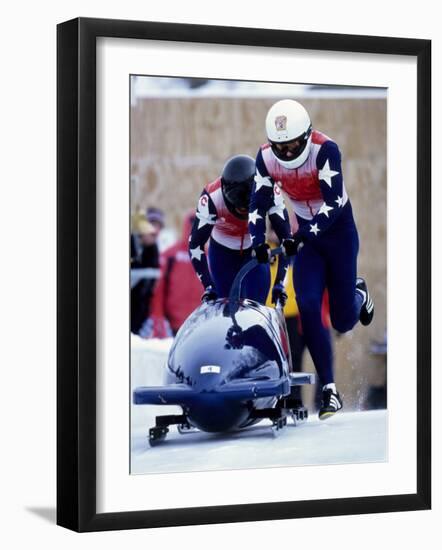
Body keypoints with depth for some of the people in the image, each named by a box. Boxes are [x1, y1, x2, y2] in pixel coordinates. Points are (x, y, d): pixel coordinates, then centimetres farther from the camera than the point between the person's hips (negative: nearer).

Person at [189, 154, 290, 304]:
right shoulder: (211, 197, -33)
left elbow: (286, 239, -22)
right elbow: (195, 244, -25)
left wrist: (280, 283, -27)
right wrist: (208, 286, -29)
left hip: (256, 252, 1)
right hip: (223, 252, -1)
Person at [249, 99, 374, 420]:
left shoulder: (325, 149, -24)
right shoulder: (266, 158, -10)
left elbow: (333, 202, -31)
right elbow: (259, 204, -5)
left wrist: (303, 236, -41)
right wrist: (258, 242, -22)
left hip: (338, 230, -3)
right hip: (307, 234, 3)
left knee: (344, 321, -3)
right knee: (309, 307, -15)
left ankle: (358, 293, 36)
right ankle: (329, 390, -10)